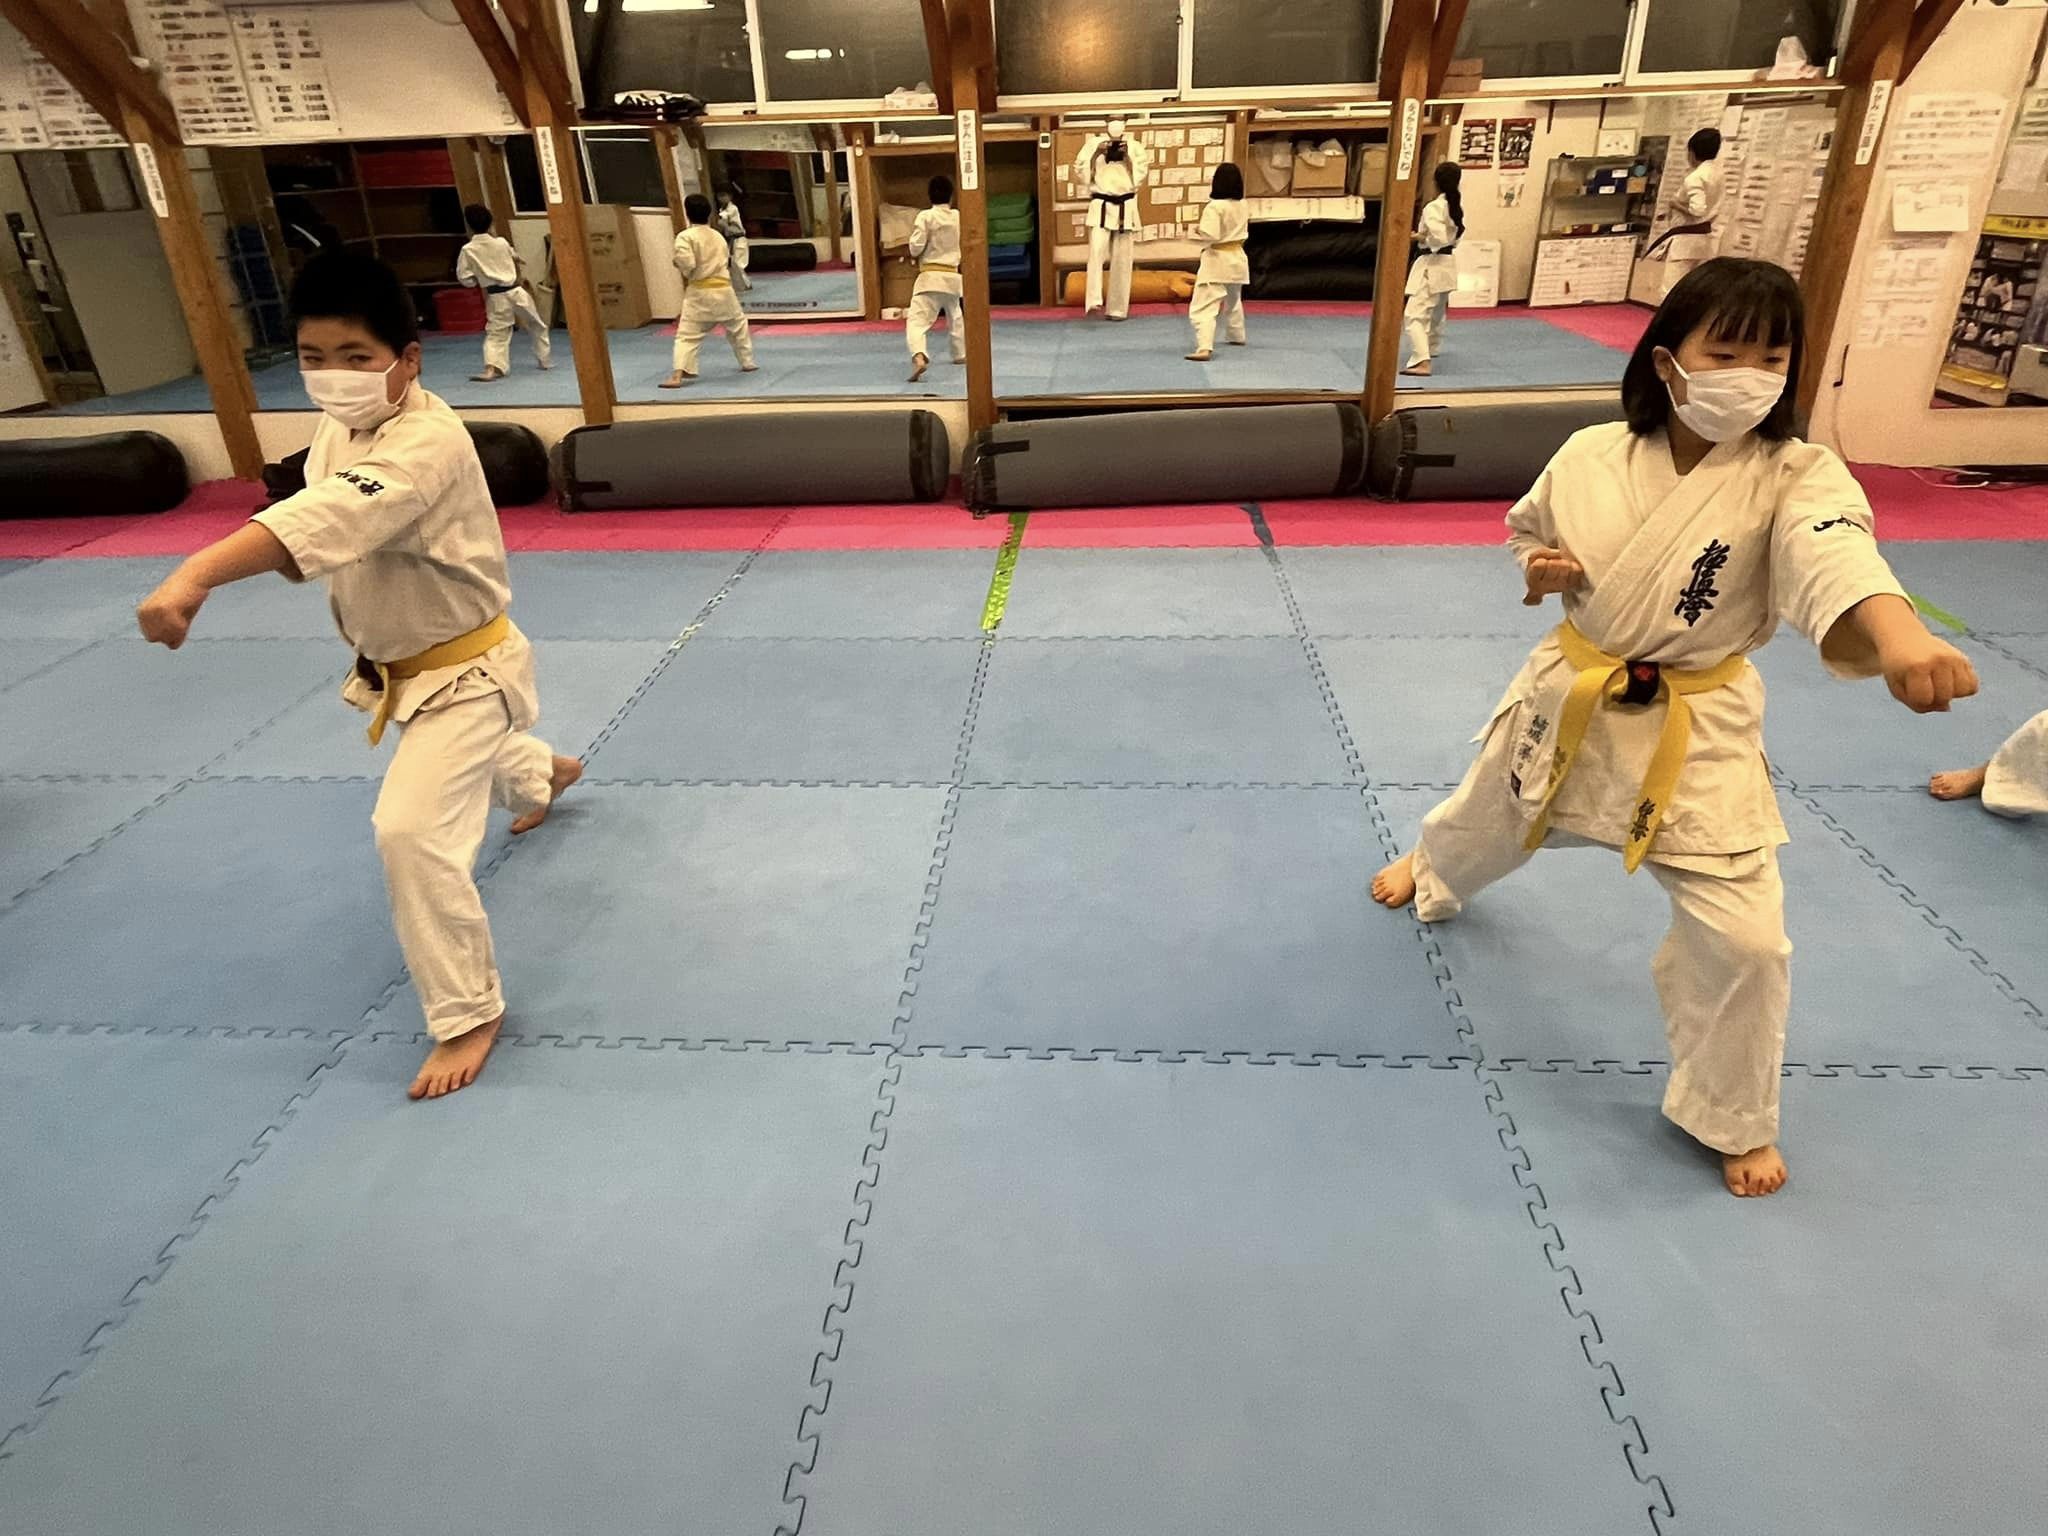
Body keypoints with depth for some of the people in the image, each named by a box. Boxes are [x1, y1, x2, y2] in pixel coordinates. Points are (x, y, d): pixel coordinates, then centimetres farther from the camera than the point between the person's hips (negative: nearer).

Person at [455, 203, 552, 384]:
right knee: (537, 327, 22)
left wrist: (479, 280, 14)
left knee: (496, 334, 1)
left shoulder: (468, 250, -8)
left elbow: (465, 279, -6)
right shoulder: (501, 242, -2)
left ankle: (491, 368, -21)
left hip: (496, 298, -1)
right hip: (515, 292, 2)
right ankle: (546, 360, 33)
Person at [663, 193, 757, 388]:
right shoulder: (718, 236, 10)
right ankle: (747, 362, 37)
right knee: (738, 325, 27)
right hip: (723, 289, 4)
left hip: (700, 293, -4)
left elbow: (687, 264, -19)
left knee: (687, 335, -6)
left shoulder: (686, 236, -9)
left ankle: (678, 375, -17)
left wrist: (685, 276, 1)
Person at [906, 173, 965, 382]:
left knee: (917, 321, -13)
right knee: (954, 316, 30)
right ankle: (961, 353, 40)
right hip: (952, 275, 4)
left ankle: (919, 356, -37)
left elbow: (916, 247, -11)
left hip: (930, 276, -4)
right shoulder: (959, 217, 2)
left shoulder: (926, 216, -9)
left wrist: (915, 255, 9)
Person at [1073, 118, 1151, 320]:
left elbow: (1139, 175, -2)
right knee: (1096, 250, -22)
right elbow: (1080, 172, -4)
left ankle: (1117, 308, 13)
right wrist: (1096, 153, -15)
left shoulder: (1134, 146, 5)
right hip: (1101, 206, -2)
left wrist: (1128, 156, -14)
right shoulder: (1094, 143, 2)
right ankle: (1094, 301, -26)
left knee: (1122, 260, 4)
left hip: (1125, 207, 2)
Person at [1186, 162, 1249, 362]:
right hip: (1237, 258, 8)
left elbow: (1210, 236, -24)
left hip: (1217, 261, -8)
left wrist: (1198, 232, -4)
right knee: (1233, 300, 32)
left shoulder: (1214, 207, -17)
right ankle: (1236, 336, 50)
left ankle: (1204, 348, -34)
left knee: (1203, 308, -15)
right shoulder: (1241, 204, 5)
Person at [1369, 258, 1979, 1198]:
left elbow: (1839, 559, -41)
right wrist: (1541, 569, -15)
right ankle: (1430, 874, 65)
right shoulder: (1590, 456, -10)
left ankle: (1733, 1119, 23)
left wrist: (1900, 636, -63)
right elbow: (1527, 534, 9)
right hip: (1572, 697, 2)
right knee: (1488, 819, 25)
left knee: (1742, 937, -5)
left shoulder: (1801, 480, -18)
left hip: (1697, 731, -2)